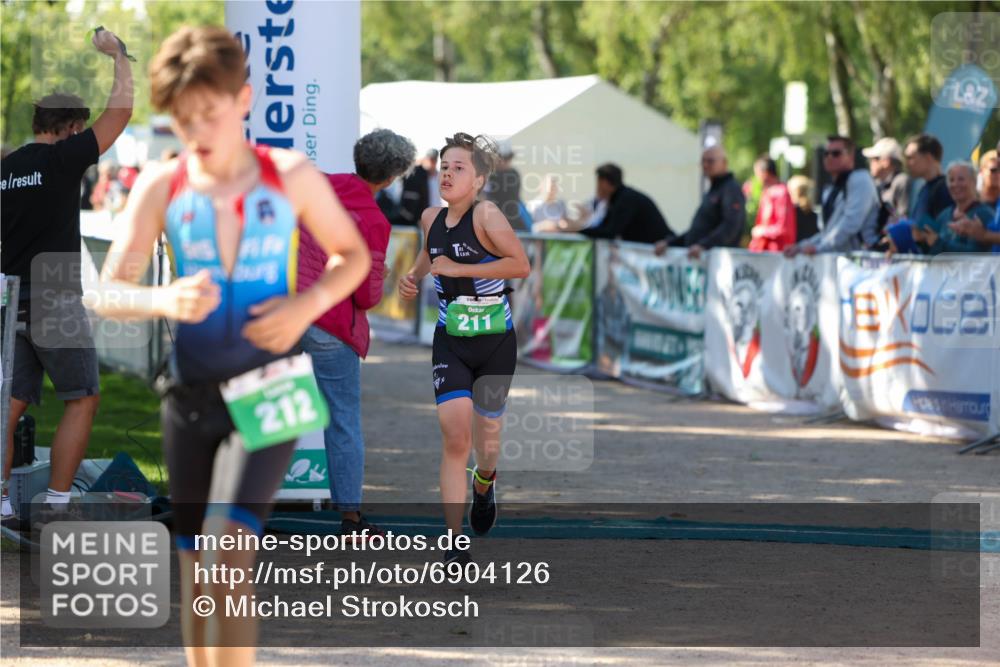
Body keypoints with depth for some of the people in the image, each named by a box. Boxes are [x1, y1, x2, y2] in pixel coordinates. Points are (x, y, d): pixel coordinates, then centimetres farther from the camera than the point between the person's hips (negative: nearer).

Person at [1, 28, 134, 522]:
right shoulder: (63, 158, -9)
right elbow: (121, 110, -5)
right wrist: (118, 56, 8)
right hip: (55, 299, -6)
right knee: (83, 398, 3)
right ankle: (56, 504, -3)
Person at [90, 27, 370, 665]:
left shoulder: (291, 176, -3)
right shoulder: (161, 186, -3)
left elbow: (352, 255, 9)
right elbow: (108, 293, -5)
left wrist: (306, 305, -11)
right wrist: (163, 301, -27)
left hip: (269, 386, -3)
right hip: (190, 390, 3)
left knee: (231, 541, -19)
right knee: (194, 565, 10)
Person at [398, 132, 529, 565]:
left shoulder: (486, 215, -15)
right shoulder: (431, 218, 2)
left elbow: (521, 265, -23)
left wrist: (459, 268, -23)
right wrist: (413, 277, 4)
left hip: (495, 343, -3)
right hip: (450, 344, 3)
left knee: (486, 434, 13)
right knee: (454, 436, -13)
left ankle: (484, 483, 52)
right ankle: (454, 543, -12)